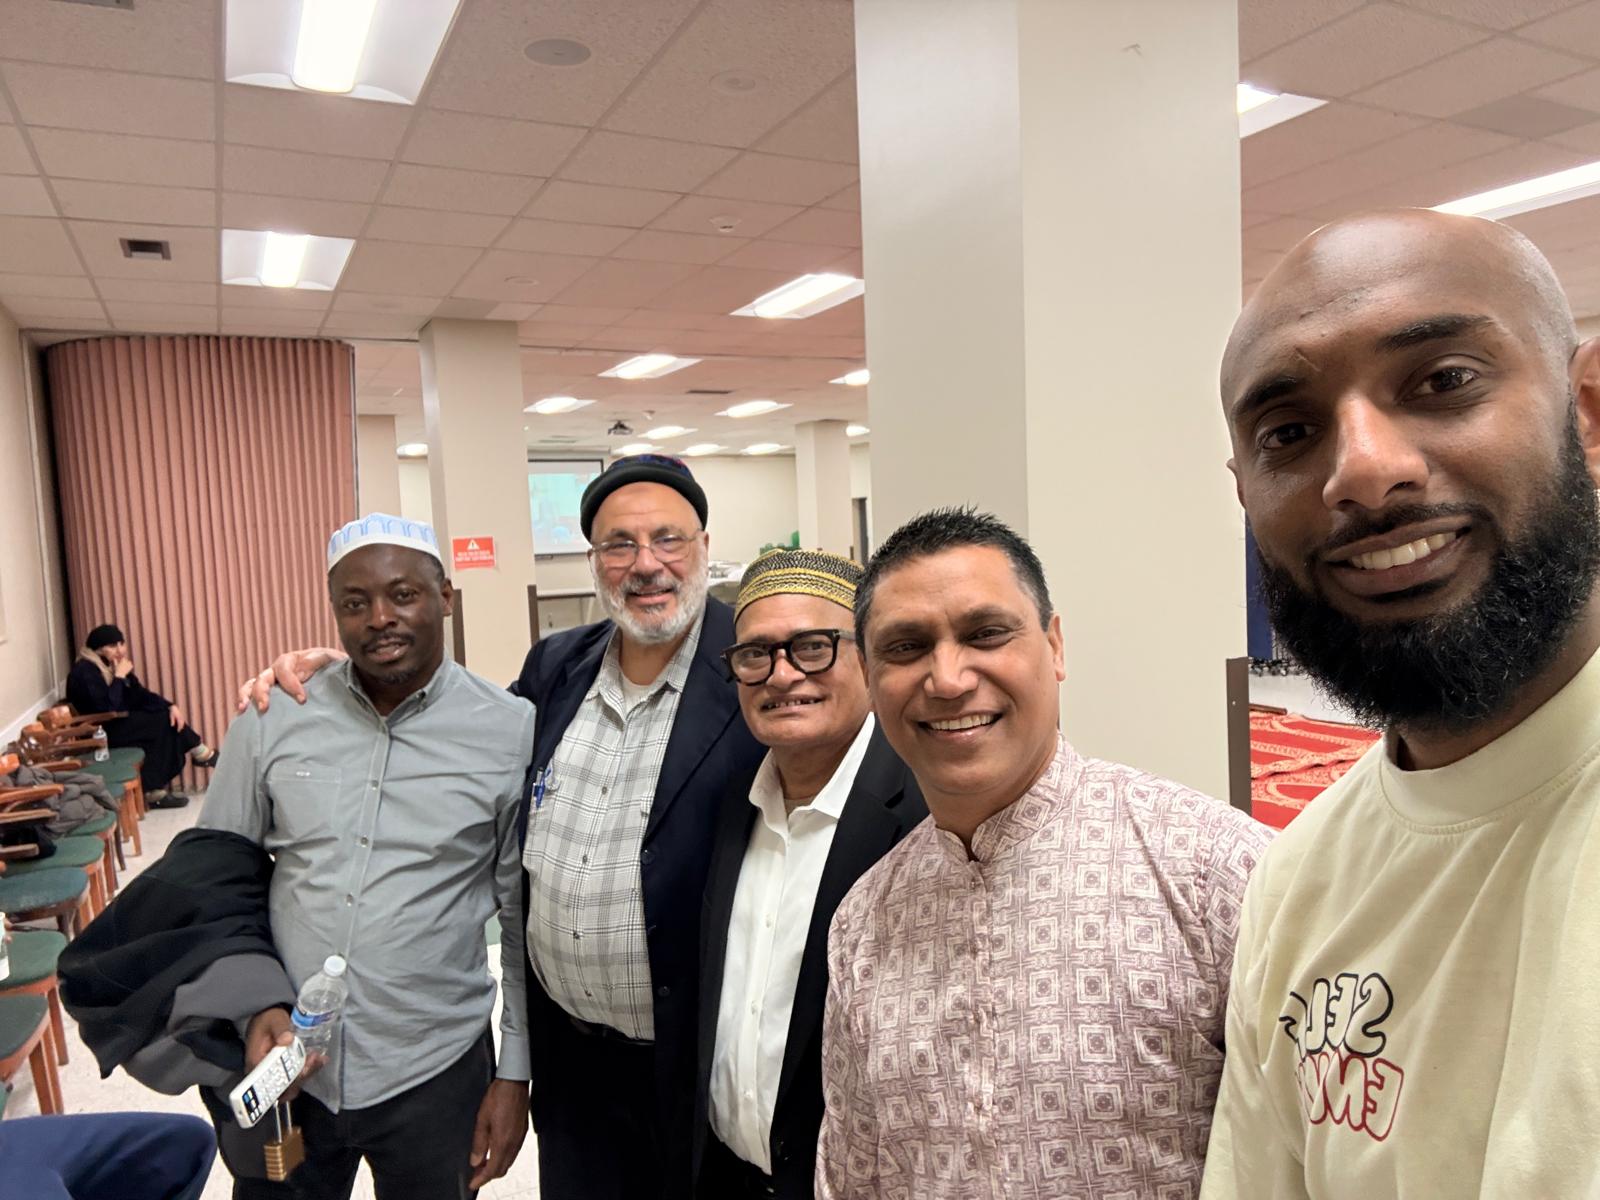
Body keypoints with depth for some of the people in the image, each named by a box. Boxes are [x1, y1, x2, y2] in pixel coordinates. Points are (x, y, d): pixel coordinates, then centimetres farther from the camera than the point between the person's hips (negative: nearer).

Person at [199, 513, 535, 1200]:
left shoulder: (512, 733, -10)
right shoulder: (271, 718, -5)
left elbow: (524, 917, -3)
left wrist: (515, 1073, 0)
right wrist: (254, 1005, -7)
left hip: (435, 1073, -1)